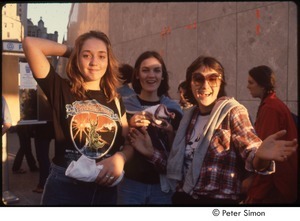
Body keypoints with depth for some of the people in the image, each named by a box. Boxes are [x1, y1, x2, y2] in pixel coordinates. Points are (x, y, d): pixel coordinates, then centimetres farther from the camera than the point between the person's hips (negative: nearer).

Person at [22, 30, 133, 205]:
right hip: (64, 186, -3)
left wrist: (119, 159, -12)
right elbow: (30, 43, -12)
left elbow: (129, 142, 10)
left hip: (106, 188, 4)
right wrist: (70, 51, 0)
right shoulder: (62, 90, -4)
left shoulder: (115, 100, 7)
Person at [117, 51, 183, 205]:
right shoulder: (125, 105, 0)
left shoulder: (173, 108, 3)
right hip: (130, 183, -1)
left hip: (162, 185, 1)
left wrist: (170, 132, -12)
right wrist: (130, 125, -14)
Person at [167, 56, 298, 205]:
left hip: (219, 199, -5)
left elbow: (250, 151, -21)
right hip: (184, 196, 5)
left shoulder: (232, 111, -9)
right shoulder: (189, 115, 6)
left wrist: (260, 156, -42)